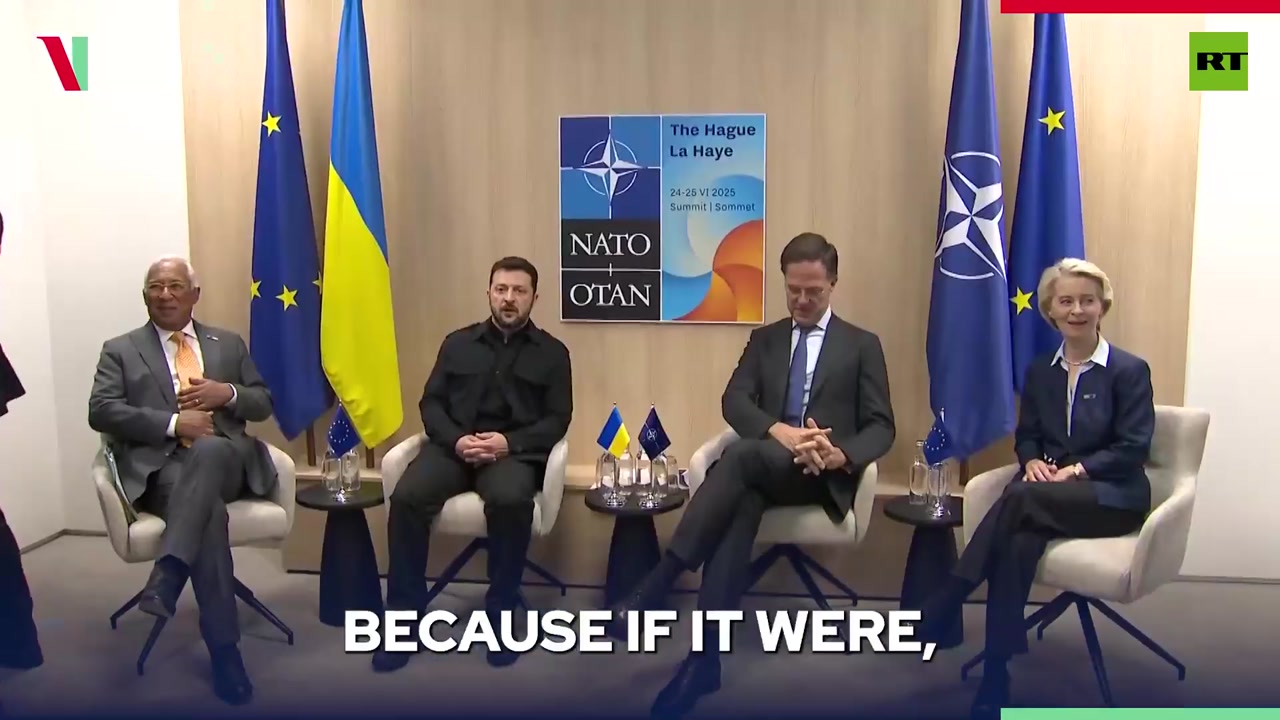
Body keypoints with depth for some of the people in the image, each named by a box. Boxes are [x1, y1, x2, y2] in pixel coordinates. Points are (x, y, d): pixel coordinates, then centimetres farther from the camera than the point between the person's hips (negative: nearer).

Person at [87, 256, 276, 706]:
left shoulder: (229, 344, 22)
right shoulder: (120, 350, 15)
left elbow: (264, 405, 19)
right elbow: (101, 412, 1)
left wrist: (228, 394, -4)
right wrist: (173, 423, -12)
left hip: (226, 461, 2)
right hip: (159, 467, -2)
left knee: (209, 449, -37)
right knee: (209, 507, -35)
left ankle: (168, 572, -41)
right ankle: (224, 647, -32)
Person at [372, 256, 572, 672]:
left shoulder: (552, 352, 12)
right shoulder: (458, 343, 18)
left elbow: (557, 419, 4)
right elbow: (431, 404, 12)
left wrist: (509, 442, -14)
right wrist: (455, 439, -10)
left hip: (515, 451, -2)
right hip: (454, 446, 2)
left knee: (510, 500, -38)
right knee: (407, 497, -29)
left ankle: (500, 615, -19)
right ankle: (404, 619, -17)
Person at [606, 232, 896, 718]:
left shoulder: (862, 346, 14)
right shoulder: (764, 339, 20)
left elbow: (881, 427, 5)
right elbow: (734, 401, 4)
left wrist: (842, 455, -18)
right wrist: (779, 431, -18)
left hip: (823, 475, -2)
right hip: (762, 467, 3)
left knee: (741, 455, -35)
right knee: (740, 505, -35)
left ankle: (656, 584, -40)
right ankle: (706, 655, -44)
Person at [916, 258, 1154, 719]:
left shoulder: (1130, 370, -3)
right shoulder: (1039, 371, 13)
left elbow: (1133, 448, -8)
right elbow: (1026, 435, 15)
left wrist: (1076, 471, -19)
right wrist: (1032, 461, -8)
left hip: (1113, 495, -4)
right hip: (1047, 492, 4)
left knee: (1020, 498, -35)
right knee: (1019, 543, -33)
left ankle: (938, 615, -35)